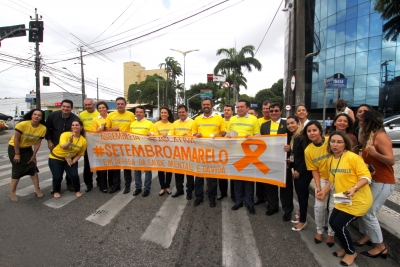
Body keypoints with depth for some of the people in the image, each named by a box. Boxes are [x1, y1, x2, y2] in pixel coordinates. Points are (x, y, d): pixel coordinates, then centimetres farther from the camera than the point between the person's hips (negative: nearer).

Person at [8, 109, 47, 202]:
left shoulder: (43, 128, -16)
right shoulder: (22, 124, -27)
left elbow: (38, 143, -9)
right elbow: (16, 139, -20)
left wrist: (33, 155, -6)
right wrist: (17, 154, -16)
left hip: (27, 149, 4)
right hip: (14, 148, -4)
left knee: (33, 168, 3)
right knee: (17, 171, -1)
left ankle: (37, 190, 14)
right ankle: (12, 193, 15)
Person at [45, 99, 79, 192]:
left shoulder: (75, 118, -15)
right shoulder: (53, 115, -11)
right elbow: (47, 128, -1)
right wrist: (49, 141, -3)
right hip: (55, 145, 1)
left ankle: (69, 183, 22)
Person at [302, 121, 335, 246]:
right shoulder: (308, 150, -10)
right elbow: (314, 170, -2)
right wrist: (318, 187, -10)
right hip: (322, 179, 2)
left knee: (333, 207, 2)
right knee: (319, 206, 3)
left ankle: (331, 233, 24)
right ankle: (319, 230, 26)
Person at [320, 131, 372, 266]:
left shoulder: (353, 157, -20)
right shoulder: (331, 159, 4)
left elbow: (366, 176, -20)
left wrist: (354, 188, -35)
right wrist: (324, 191, 5)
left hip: (358, 200, -7)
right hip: (342, 200, 8)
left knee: (339, 225, -8)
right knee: (332, 222, 7)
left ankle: (351, 252, 20)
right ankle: (346, 248, 33)